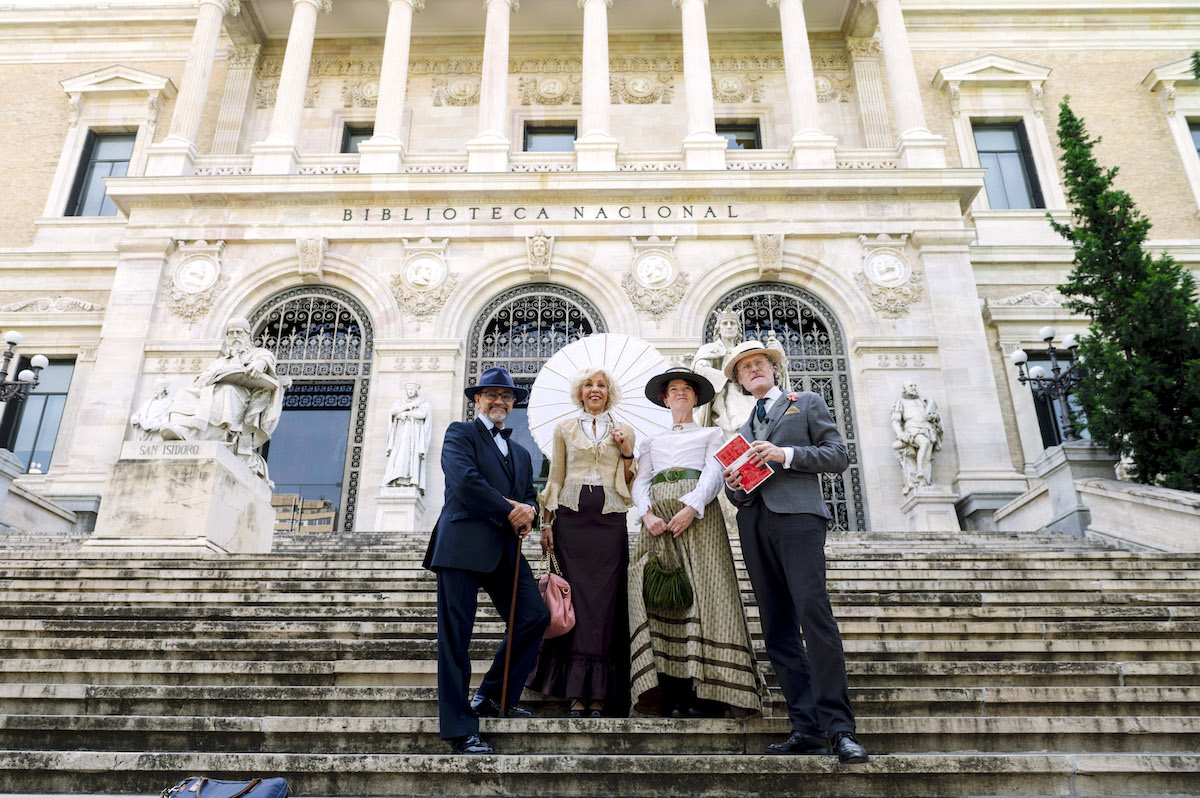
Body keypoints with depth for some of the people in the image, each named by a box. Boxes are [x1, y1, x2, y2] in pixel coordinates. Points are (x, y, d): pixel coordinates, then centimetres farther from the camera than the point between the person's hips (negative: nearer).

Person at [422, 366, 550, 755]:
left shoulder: (520, 453, 26)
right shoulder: (460, 434, 5)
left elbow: (530, 495, 25)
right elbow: (465, 479, -12)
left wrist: (528, 511, 0)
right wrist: (510, 511, -11)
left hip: (505, 549, 6)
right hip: (463, 546, -6)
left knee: (535, 617, -5)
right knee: (455, 638, -3)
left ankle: (493, 696, 15)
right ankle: (460, 731, 5)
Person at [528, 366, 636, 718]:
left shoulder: (623, 432, 15)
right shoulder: (564, 428, 14)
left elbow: (630, 485, 14)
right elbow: (555, 479, 13)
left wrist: (627, 451, 0)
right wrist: (547, 522, 4)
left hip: (609, 518, 0)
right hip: (571, 517, 0)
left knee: (604, 598, -5)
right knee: (576, 595, -5)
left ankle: (599, 695, 0)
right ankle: (576, 694, 0)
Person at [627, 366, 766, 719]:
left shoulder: (711, 434, 21)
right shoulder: (652, 441, 28)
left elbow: (714, 475, 4)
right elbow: (640, 482, 14)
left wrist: (691, 508, -15)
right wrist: (647, 514, -8)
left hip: (698, 514, -2)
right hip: (658, 515, 2)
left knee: (702, 590, -15)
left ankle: (707, 692, -16)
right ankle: (672, 694, -12)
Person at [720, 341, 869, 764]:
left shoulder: (807, 403, 17)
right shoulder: (743, 429, 29)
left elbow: (838, 456, 4)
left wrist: (785, 454, -9)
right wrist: (733, 486, 1)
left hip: (797, 514, -5)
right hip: (754, 523, 5)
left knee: (813, 610, -20)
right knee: (777, 629, -1)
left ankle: (839, 728, -17)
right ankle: (807, 730, 1)